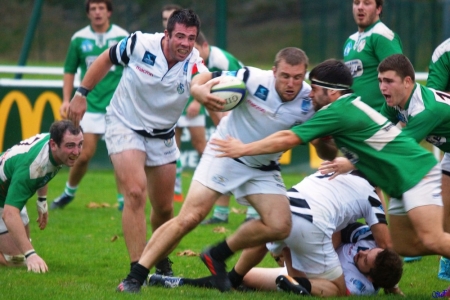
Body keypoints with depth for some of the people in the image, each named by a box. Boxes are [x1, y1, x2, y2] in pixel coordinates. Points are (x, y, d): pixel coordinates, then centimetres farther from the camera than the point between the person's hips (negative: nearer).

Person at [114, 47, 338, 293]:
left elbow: (327, 153, -7)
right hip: (225, 155, -3)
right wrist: (200, 91, -39)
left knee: (280, 226, -15)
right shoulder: (253, 79, -22)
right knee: (188, 219, -15)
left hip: (263, 170, 4)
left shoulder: (309, 102, -15)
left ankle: (217, 256, 7)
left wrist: (325, 144, -32)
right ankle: (135, 277, -10)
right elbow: (203, 80, -14)